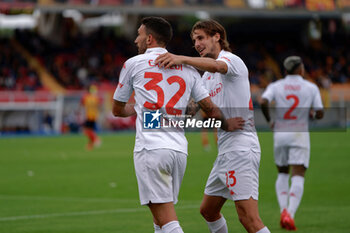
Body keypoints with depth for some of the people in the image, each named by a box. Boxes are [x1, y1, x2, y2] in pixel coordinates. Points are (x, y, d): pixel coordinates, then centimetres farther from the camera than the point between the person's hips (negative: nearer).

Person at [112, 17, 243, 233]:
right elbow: (211, 109, 13)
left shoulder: (133, 64, 8)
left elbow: (118, 109, 20)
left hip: (150, 148, -5)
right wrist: (226, 124, 33)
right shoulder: (188, 68, 16)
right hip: (179, 149, 5)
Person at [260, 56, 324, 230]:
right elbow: (320, 114, -2)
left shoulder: (275, 86, 3)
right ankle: (290, 214, -22)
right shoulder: (311, 88, 1)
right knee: (298, 177, -5)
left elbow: (263, 102, -16)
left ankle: (283, 210, 0)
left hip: (279, 133, 2)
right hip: (299, 135, -2)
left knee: (282, 174, 19)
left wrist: (269, 121, -1)